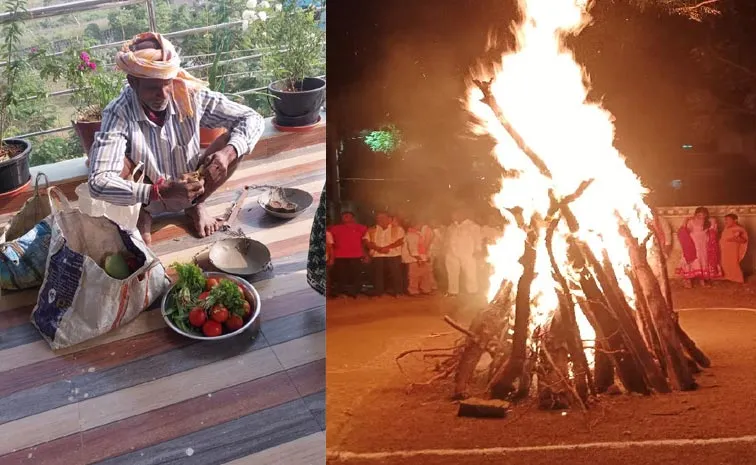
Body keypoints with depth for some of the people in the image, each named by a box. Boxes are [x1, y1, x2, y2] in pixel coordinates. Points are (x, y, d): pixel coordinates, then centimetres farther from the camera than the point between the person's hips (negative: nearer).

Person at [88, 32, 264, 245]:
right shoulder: (118, 114, -29)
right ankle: (142, 215, -1)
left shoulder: (190, 95, -21)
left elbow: (252, 119, -16)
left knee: (234, 142, -19)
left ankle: (196, 206, 3)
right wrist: (160, 192, -48)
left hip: (190, 189, 3)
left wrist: (228, 153, -36)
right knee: (118, 161, -32)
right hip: (146, 199, -2)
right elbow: (99, 182, -38)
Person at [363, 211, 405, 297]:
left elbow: (400, 241, -6)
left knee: (395, 274, -6)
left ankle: (396, 292, 0)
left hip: (393, 255, -2)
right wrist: (378, 248, -13)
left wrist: (387, 247, -15)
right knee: (378, 274, -2)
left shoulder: (397, 229, 7)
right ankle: (377, 293, 3)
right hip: (377, 255, 2)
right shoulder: (371, 230, 14)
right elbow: (366, 242, 2)